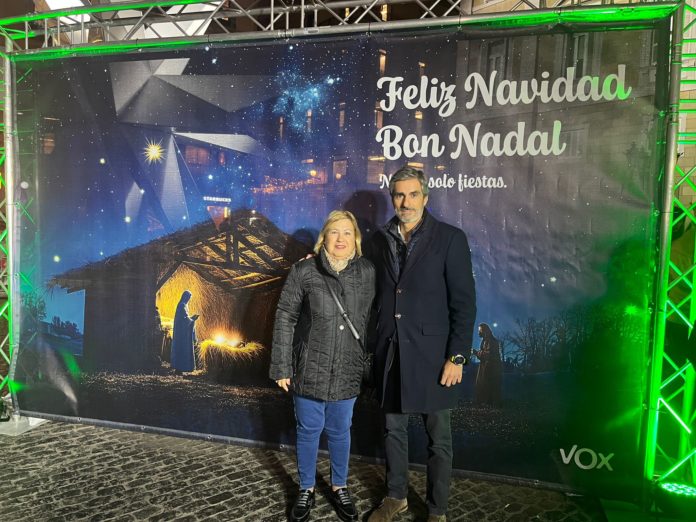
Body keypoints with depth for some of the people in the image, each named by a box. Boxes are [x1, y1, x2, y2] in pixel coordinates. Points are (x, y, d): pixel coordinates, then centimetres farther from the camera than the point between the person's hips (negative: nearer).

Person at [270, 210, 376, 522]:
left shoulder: (366, 272, -2)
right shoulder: (303, 271, -9)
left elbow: (370, 318, 3)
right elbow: (285, 319, -7)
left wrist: (368, 361, 3)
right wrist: (281, 367, -8)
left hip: (348, 370, 2)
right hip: (309, 368, -1)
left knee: (340, 431, 16)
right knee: (308, 430, 13)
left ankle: (339, 488, 37)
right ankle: (306, 490, 34)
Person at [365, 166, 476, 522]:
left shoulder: (450, 238, -7)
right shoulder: (378, 240, 4)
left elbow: (464, 303, -9)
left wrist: (457, 357, -11)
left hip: (431, 353, -3)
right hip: (389, 353, 4)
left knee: (438, 438, 11)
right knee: (393, 430, 18)